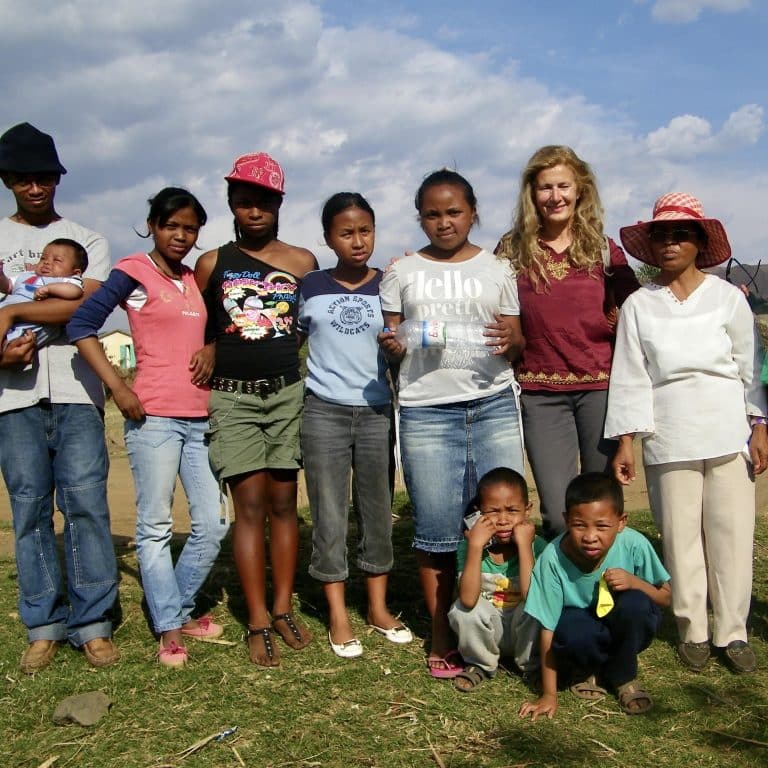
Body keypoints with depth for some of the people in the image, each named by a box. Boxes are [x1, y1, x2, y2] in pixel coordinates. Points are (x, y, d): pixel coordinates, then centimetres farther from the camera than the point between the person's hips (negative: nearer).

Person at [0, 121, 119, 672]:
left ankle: (93, 623, 2)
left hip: (77, 393, -1)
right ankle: (45, 626, 9)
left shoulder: (88, 242, 12)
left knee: (87, 504, -5)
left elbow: (88, 305, -5)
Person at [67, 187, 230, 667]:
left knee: (213, 524, 7)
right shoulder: (134, 272, -3)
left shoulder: (195, 280, 15)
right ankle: (169, 629, 11)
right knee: (156, 527, 1)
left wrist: (211, 350, 2)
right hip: (153, 417, -6)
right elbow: (81, 326, -10)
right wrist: (119, 388, -15)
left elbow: (212, 329, 27)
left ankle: (181, 609, 26)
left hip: (200, 419, 6)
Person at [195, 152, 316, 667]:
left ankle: (284, 608, 15)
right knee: (250, 504, -3)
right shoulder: (212, 265, 5)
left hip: (288, 392, 1)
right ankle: (258, 623, 2)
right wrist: (211, 356, 0)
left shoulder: (303, 262, 6)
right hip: (232, 397, -1)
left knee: (284, 501, 4)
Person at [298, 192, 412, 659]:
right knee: (330, 515, 3)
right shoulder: (309, 287, 2)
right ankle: (338, 617, 13)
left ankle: (379, 608, 23)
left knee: (378, 511, 9)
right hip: (324, 412, -1)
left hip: (377, 412, 1)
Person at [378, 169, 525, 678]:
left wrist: (510, 340, -12)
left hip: (494, 404, 1)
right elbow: (392, 345, 13)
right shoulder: (402, 274, 11)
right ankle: (442, 636, 16)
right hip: (427, 411, 0)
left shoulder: (498, 269, 11)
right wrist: (392, 346, -11)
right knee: (437, 531, 0)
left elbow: (518, 340, 12)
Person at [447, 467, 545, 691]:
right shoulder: (469, 547, -16)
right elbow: (468, 599, -31)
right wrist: (475, 546, -35)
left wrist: (523, 544, -32)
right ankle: (480, 664, 3)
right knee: (462, 609, -27)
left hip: (524, 630, -1)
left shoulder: (536, 546, -18)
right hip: (487, 630, 1)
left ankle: (531, 665, 0)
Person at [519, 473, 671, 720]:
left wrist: (635, 582, -29)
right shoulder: (553, 558, -27)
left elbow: (665, 597, -7)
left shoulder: (634, 545, -24)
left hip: (625, 631, 2)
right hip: (582, 622, -2)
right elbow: (548, 629, -18)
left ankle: (622, 677, -1)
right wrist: (549, 694, -17)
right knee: (570, 630, -36)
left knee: (635, 603, -31)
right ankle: (583, 671, 3)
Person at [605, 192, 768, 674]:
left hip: (728, 435, 0)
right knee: (680, 538, 5)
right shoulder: (638, 306, 5)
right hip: (668, 441, 0)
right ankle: (693, 631, 20)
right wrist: (625, 441, -2)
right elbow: (629, 376, 2)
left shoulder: (728, 298, 5)